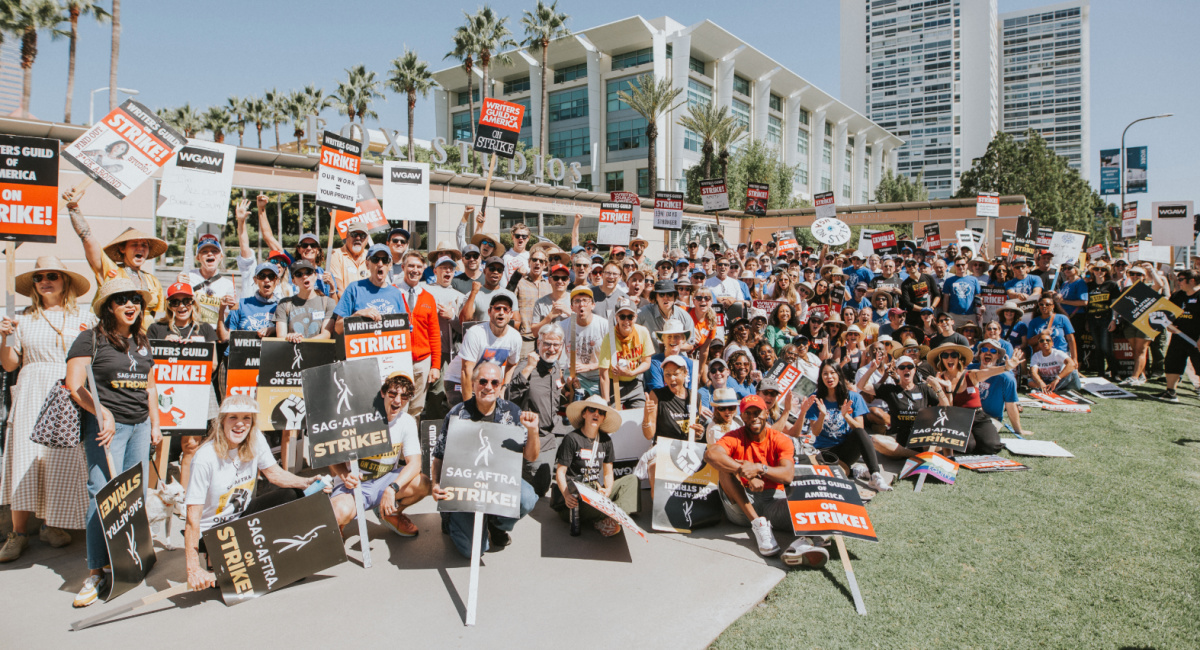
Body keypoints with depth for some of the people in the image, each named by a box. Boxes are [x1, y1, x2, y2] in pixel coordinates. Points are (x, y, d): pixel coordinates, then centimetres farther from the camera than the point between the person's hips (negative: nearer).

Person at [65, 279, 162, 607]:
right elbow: (73, 386, -9)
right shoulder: (90, 340, -3)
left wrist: (155, 423, 18)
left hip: (139, 425, 6)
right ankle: (96, 573, -1)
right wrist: (102, 413, -20)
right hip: (106, 425, -6)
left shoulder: (142, 342, 15)